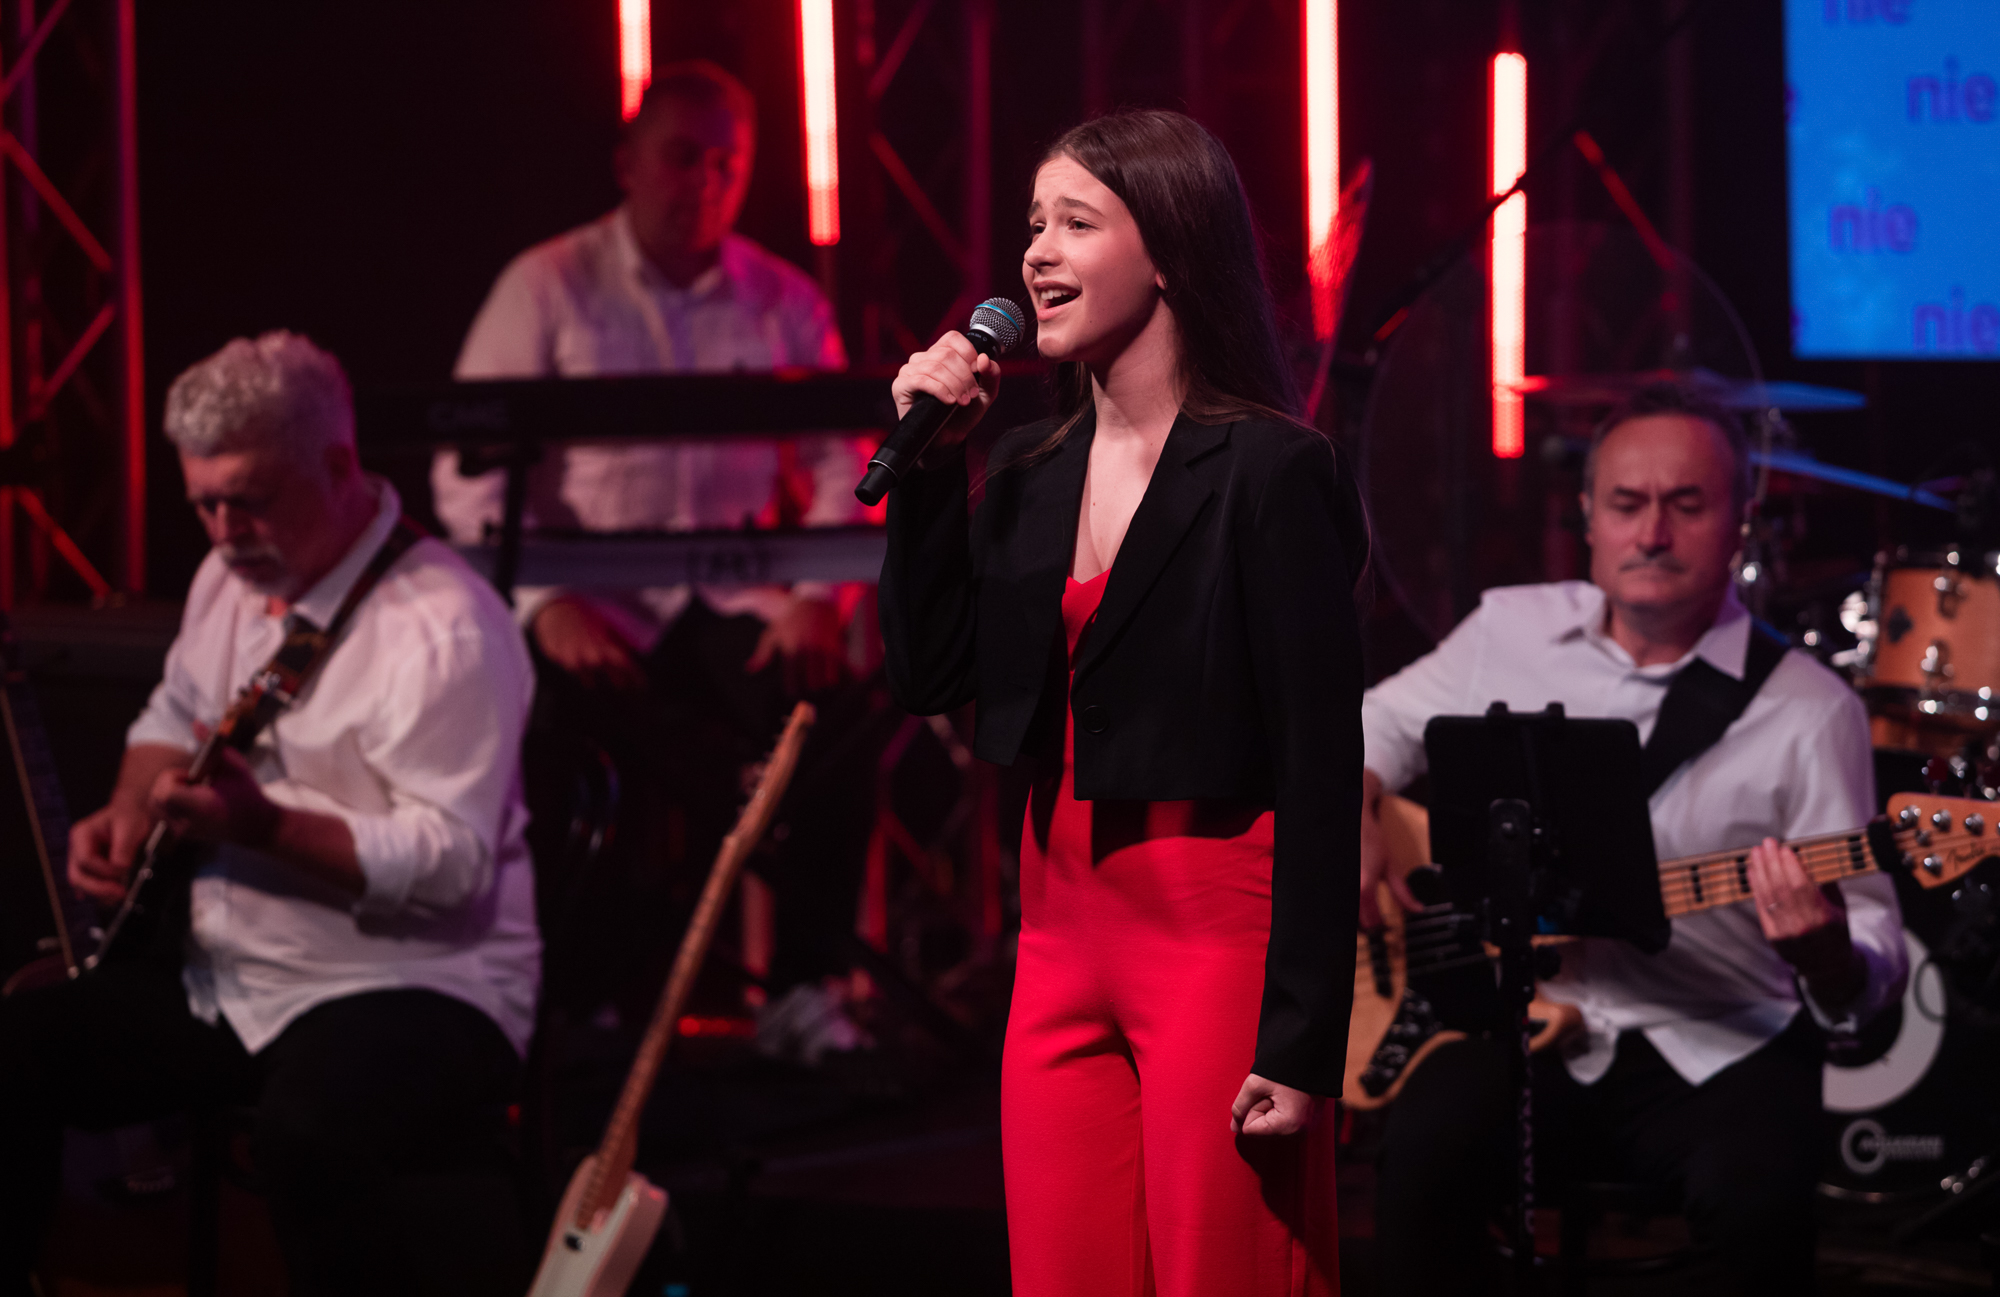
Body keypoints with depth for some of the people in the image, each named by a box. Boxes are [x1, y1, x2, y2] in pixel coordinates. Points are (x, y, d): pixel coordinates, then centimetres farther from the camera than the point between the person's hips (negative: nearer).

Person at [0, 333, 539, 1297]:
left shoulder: (442, 629, -20)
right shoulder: (231, 578, 9)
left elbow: (453, 862, -26)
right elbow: (173, 716, 26)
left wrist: (263, 826, -34)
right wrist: (126, 818, 4)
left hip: (412, 994, -9)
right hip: (228, 980, 9)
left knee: (305, 1132, -39)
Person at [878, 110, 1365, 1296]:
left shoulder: (1270, 474, -11)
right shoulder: (1030, 474, 11)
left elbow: (1322, 771, -13)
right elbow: (929, 675, 10)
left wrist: (1300, 1046, -17)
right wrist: (927, 460, 3)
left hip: (1216, 932, -7)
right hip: (1065, 929, 7)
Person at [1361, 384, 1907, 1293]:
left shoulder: (1808, 712, -5)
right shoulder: (1511, 631, 7)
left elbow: (1874, 970, -7)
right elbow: (1379, 723, 24)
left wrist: (1827, 959, -31)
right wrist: (1353, 823, 2)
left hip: (1717, 1052, -2)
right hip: (1522, 1023, 2)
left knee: (1760, 1195, -34)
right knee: (1425, 1148, -31)